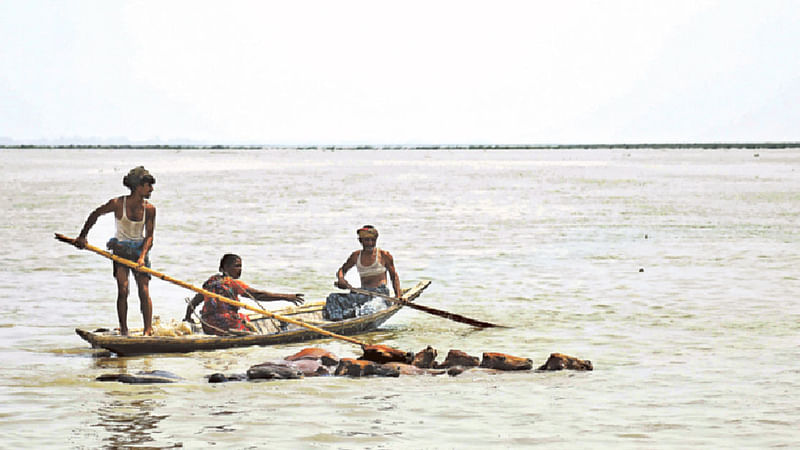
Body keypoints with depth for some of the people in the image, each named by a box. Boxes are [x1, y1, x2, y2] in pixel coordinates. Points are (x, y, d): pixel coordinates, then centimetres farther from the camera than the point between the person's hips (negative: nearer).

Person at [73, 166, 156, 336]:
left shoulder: (149, 209, -5)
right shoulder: (118, 204, -11)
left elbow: (149, 236, -6)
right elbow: (95, 214, 4)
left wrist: (142, 256, -21)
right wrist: (82, 236, 5)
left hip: (140, 250, 2)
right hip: (120, 250, -2)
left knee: (144, 291, -10)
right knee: (123, 290, -12)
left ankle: (148, 330, -12)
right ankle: (123, 331, -7)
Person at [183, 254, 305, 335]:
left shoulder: (210, 282, 13)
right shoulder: (233, 283, -7)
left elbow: (192, 304, 16)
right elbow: (258, 295, -14)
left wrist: (187, 318, 34)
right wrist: (285, 297, -15)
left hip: (208, 328, 6)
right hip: (225, 328, -6)